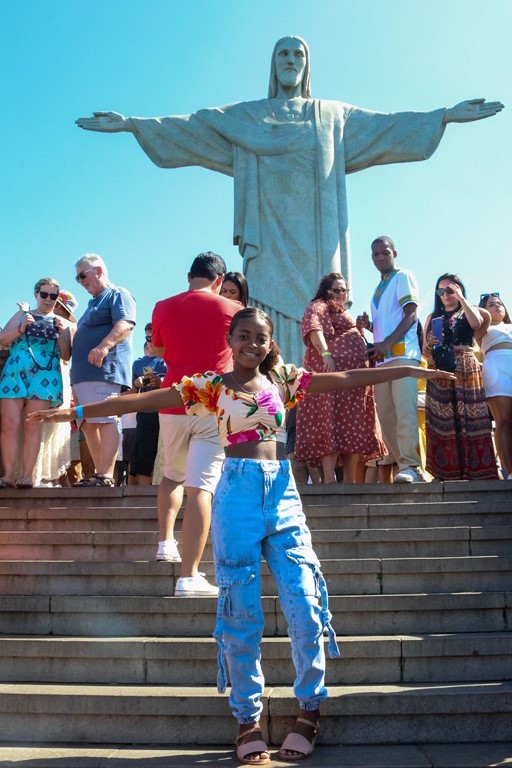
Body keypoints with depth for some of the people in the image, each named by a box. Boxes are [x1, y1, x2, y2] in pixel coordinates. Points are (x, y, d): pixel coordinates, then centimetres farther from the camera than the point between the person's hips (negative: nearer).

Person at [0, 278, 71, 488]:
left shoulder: (61, 322, 16)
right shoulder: (21, 314, 18)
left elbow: (66, 356, 9)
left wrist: (61, 333, -7)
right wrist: (21, 328, -8)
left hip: (44, 376, -1)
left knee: (32, 426, -7)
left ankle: (26, 475, -9)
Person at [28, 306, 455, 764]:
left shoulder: (284, 381, 11)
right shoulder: (211, 386, 4)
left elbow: (349, 379, 10)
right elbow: (141, 401, -2)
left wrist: (410, 370, 8)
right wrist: (77, 411, -8)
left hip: (283, 494, 2)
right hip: (238, 495, -2)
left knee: (305, 606, 0)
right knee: (242, 613, 3)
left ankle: (310, 708, 21)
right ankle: (248, 718, 20)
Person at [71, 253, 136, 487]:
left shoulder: (118, 295, 0)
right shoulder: (93, 303, 30)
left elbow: (125, 324, -17)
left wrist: (103, 346, -30)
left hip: (104, 371, -10)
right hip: (83, 373, 10)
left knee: (105, 420, -15)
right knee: (88, 424, 7)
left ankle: (106, 475, -19)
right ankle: (98, 473, 11)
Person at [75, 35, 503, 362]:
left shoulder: (333, 115, 20)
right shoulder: (243, 117, 18)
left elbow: (386, 126, 15)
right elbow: (189, 127, 13)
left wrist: (445, 116, 6)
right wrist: (131, 124, 4)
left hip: (316, 238, 1)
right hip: (270, 236, -1)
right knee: (271, 318, -10)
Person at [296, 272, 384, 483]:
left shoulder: (344, 313, 31)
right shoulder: (319, 307, 4)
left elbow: (356, 341, 40)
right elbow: (314, 329, -16)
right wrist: (325, 353, -33)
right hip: (332, 370, -9)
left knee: (354, 426, 3)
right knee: (332, 421, -17)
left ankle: (350, 479, 3)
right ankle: (329, 478, -23)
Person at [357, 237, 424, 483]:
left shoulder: (403, 276, 3)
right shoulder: (378, 289, 25)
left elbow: (411, 315, -9)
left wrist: (387, 343, -19)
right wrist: (368, 325, 9)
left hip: (402, 352, -8)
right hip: (382, 358, 8)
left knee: (405, 409, -18)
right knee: (385, 414, 3)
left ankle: (410, 466, -22)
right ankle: (396, 460, 8)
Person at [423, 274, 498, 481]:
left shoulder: (469, 311, 11)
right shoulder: (432, 318, 18)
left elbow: (477, 322, -15)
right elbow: (425, 353, 16)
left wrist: (460, 297, -9)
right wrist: (430, 344, -6)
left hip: (466, 372, -3)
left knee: (471, 421, -8)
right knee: (442, 423, -1)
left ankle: (477, 472, -9)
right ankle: (447, 473, 1)